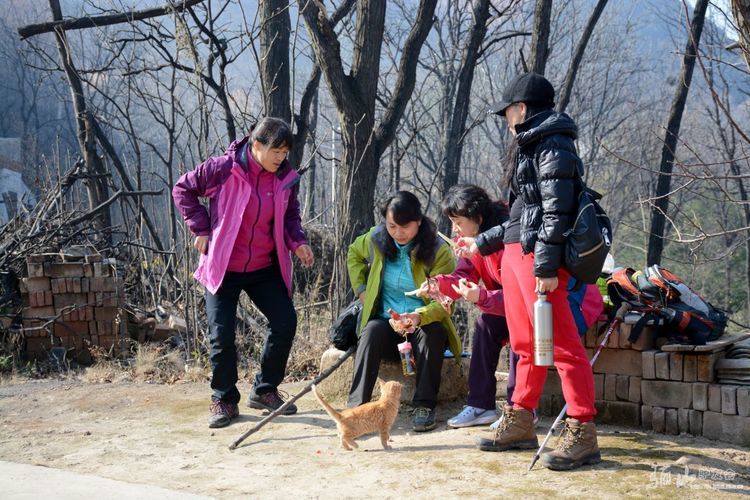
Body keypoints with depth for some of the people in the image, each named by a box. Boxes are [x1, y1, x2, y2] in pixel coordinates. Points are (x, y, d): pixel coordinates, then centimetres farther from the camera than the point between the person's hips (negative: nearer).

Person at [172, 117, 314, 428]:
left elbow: (290, 215, 14)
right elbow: (183, 189, -3)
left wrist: (297, 242, -5)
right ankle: (224, 400, 14)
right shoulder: (223, 169, -15)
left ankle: (264, 390, 15)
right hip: (222, 267, -4)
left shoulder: (286, 178, -2)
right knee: (222, 334, -4)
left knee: (286, 322, -3)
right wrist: (201, 229, -8)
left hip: (265, 268, 4)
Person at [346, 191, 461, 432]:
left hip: (424, 324, -2)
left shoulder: (439, 251, -12)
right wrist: (361, 290, 9)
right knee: (372, 331, -32)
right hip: (386, 323, 2)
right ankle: (356, 406, -35)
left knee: (432, 333, -36)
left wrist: (419, 316, -39)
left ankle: (424, 407, -27)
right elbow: (354, 254, 23)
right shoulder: (376, 240, -1)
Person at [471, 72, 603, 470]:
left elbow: (556, 211, -17)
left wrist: (546, 267, -23)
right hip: (516, 252, 10)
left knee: (561, 345, -9)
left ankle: (582, 435, -7)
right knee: (525, 345, 14)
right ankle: (519, 423, 23)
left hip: (538, 256, -10)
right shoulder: (529, 148, 22)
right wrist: (486, 241, 31)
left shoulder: (553, 147, -7)